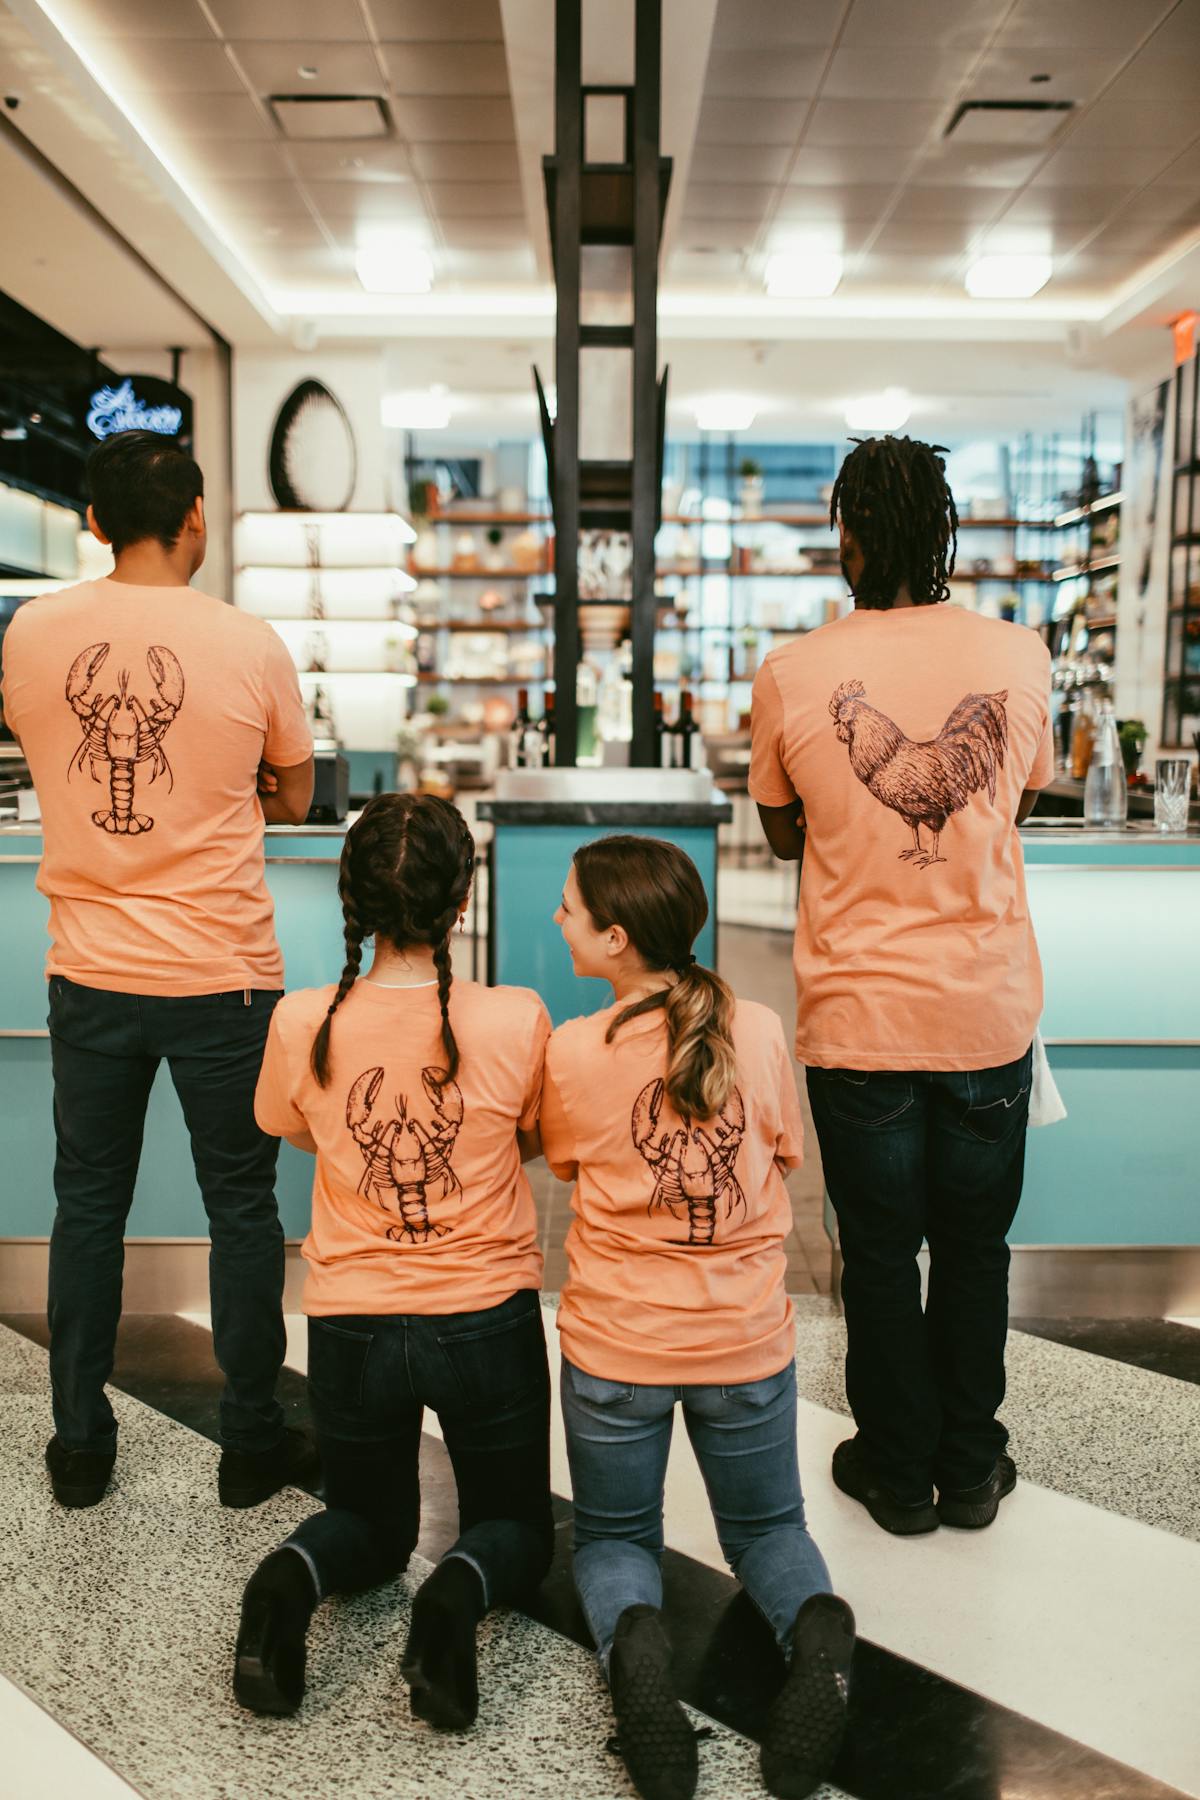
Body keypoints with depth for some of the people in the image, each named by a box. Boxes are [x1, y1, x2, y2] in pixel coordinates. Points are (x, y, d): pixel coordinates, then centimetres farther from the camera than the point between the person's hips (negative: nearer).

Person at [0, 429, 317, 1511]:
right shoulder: (250, 644, -10)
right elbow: (295, 799, 3)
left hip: (91, 972, 2)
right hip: (223, 976, -2)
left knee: (89, 1205, 16)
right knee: (242, 1206, 12)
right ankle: (253, 1442, 26)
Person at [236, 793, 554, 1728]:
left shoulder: (304, 1025, -14)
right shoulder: (515, 1020, -18)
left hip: (353, 1326, 2)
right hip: (487, 1324, -1)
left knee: (371, 1521, 27)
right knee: (518, 1527, 22)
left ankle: (293, 1577, -6)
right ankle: (460, 1591, -12)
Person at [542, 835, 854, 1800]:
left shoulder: (574, 1051, -15)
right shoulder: (761, 1031, -10)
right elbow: (784, 1155, 5)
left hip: (614, 1345, -1)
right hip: (747, 1341, 2)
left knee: (613, 1539, 23)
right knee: (767, 1529, 26)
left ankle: (632, 1636, -11)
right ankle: (815, 1623, -7)